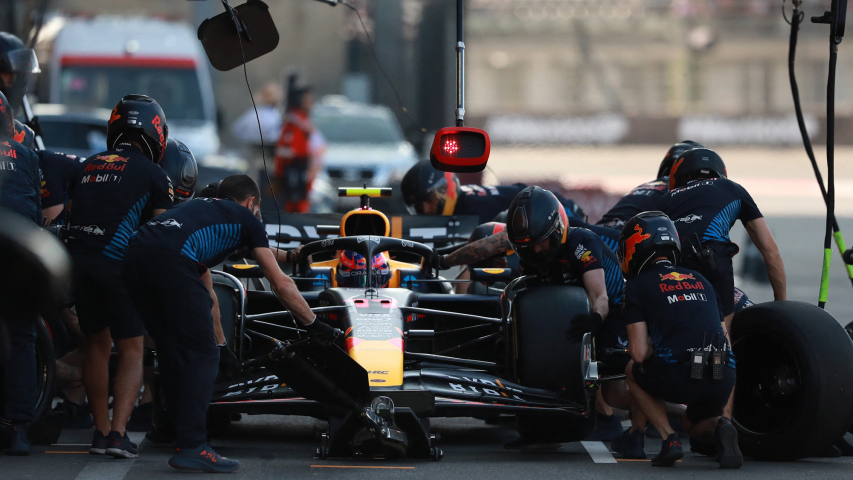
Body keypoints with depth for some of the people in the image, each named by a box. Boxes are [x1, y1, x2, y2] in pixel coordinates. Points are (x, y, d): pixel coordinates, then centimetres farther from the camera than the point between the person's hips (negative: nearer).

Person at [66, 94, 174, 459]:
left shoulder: (87, 167, 17)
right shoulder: (152, 174, 2)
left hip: (78, 261, 5)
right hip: (119, 264, -5)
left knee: (97, 345, 16)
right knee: (131, 351, 2)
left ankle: (101, 430, 17)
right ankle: (118, 433, -11)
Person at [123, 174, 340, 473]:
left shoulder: (198, 206, 40)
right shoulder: (246, 218, 24)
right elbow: (281, 285, 25)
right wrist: (313, 325, 36)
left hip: (135, 256, 7)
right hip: (171, 259, -7)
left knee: (171, 351, 19)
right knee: (201, 355, 1)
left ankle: (182, 433, 22)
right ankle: (191, 448, -5)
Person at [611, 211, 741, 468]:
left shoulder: (638, 285, 7)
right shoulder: (701, 280, 24)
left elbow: (639, 354, 0)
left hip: (679, 379, -5)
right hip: (723, 379, 5)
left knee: (634, 371, 30)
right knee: (695, 425, 35)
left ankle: (670, 439, 10)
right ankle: (721, 427, -1)